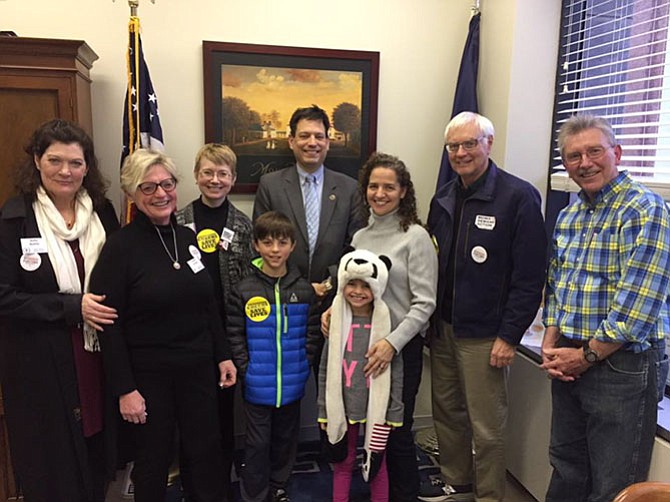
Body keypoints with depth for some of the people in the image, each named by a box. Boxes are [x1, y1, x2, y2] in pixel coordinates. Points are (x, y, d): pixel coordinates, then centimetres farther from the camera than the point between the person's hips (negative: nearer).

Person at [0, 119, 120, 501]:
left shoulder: (102, 211, 2)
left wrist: (102, 309, -5)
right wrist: (71, 307, -19)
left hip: (97, 355, 4)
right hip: (41, 364, -3)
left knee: (97, 454, 16)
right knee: (53, 466, 12)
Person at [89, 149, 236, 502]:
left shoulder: (189, 238, 4)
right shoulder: (120, 246, -12)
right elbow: (109, 325, -13)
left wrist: (223, 355, 8)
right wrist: (125, 389, -13)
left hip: (198, 368, 5)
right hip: (149, 375, -4)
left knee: (207, 453, 14)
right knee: (153, 460, 14)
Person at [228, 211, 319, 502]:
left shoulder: (304, 290, -2)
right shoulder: (244, 290, -8)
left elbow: (312, 331, 4)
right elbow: (235, 335, -6)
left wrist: (304, 364, -3)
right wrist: (246, 369, -11)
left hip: (292, 383, 3)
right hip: (258, 385, -2)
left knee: (286, 438, 19)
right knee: (258, 442, 10)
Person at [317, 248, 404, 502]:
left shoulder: (385, 322, -9)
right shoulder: (336, 322, -3)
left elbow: (396, 372, -5)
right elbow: (325, 370, 3)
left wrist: (392, 413, -4)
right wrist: (324, 411, 4)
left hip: (376, 408, -2)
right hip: (342, 407, 2)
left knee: (377, 463, 14)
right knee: (342, 463, 16)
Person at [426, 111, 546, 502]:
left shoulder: (518, 197, -10)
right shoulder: (443, 199, 9)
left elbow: (530, 276, -13)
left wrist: (509, 336, -14)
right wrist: (430, 319, 8)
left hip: (484, 334, -6)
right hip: (443, 327, 6)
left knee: (487, 425, 6)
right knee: (447, 412, 16)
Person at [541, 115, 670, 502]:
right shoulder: (568, 216, 10)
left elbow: (637, 304, -21)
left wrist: (587, 355, -13)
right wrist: (551, 344, 1)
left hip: (620, 365, -7)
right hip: (569, 362, 7)